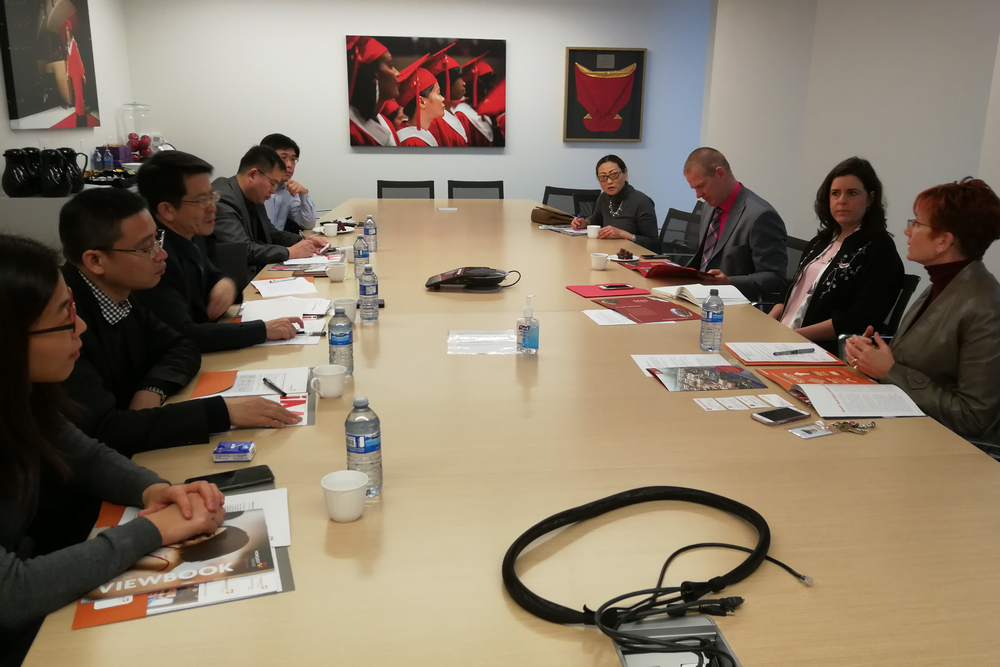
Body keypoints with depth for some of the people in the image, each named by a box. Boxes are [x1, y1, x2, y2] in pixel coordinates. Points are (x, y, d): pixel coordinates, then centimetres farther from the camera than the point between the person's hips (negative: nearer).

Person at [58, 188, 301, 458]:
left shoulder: (117, 294, -2)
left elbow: (182, 348, 9)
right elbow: (105, 430, -30)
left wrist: (153, 390, -12)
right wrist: (222, 411, -29)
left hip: (128, 455, 7)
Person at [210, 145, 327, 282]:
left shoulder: (253, 198, 9)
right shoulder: (222, 200, -18)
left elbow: (271, 234, 20)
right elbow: (243, 251, -26)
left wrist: (304, 241, 4)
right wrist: (289, 252, -17)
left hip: (255, 274, 9)